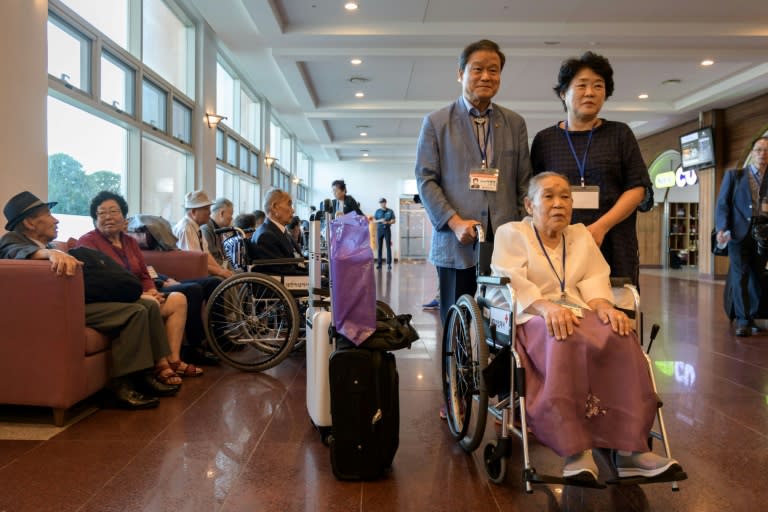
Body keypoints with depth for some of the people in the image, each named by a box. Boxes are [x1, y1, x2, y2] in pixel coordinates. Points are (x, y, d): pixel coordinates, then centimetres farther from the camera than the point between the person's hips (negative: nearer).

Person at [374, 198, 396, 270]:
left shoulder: (390, 211, 4)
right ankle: (379, 263, 5)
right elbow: (374, 220, 6)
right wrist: (380, 220, -14)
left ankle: (389, 264, -5)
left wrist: (388, 222, -15)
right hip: (379, 230, 1)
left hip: (387, 230, -1)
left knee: (388, 247, -5)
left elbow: (394, 221, 3)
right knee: (379, 247, 1)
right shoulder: (377, 211, 7)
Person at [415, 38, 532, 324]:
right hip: (456, 244, -2)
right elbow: (425, 179, 1)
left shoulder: (515, 124, 13)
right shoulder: (436, 123, 7)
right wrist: (455, 222, -12)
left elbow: (524, 182, 12)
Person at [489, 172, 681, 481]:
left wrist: (603, 305, -13)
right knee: (565, 343, -39)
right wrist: (546, 306, -25)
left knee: (622, 338, -29)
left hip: (578, 314, 4)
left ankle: (628, 447, -28)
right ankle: (574, 450, -36)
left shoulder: (581, 235, 28)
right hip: (531, 317, -4)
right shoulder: (511, 233, 13)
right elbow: (511, 280, -6)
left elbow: (594, 279, 11)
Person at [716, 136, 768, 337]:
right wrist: (722, 228, -11)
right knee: (740, 276, -9)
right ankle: (743, 321, -5)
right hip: (738, 233, -2)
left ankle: (750, 319, 15)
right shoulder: (734, 175, 8)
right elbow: (722, 204, 2)